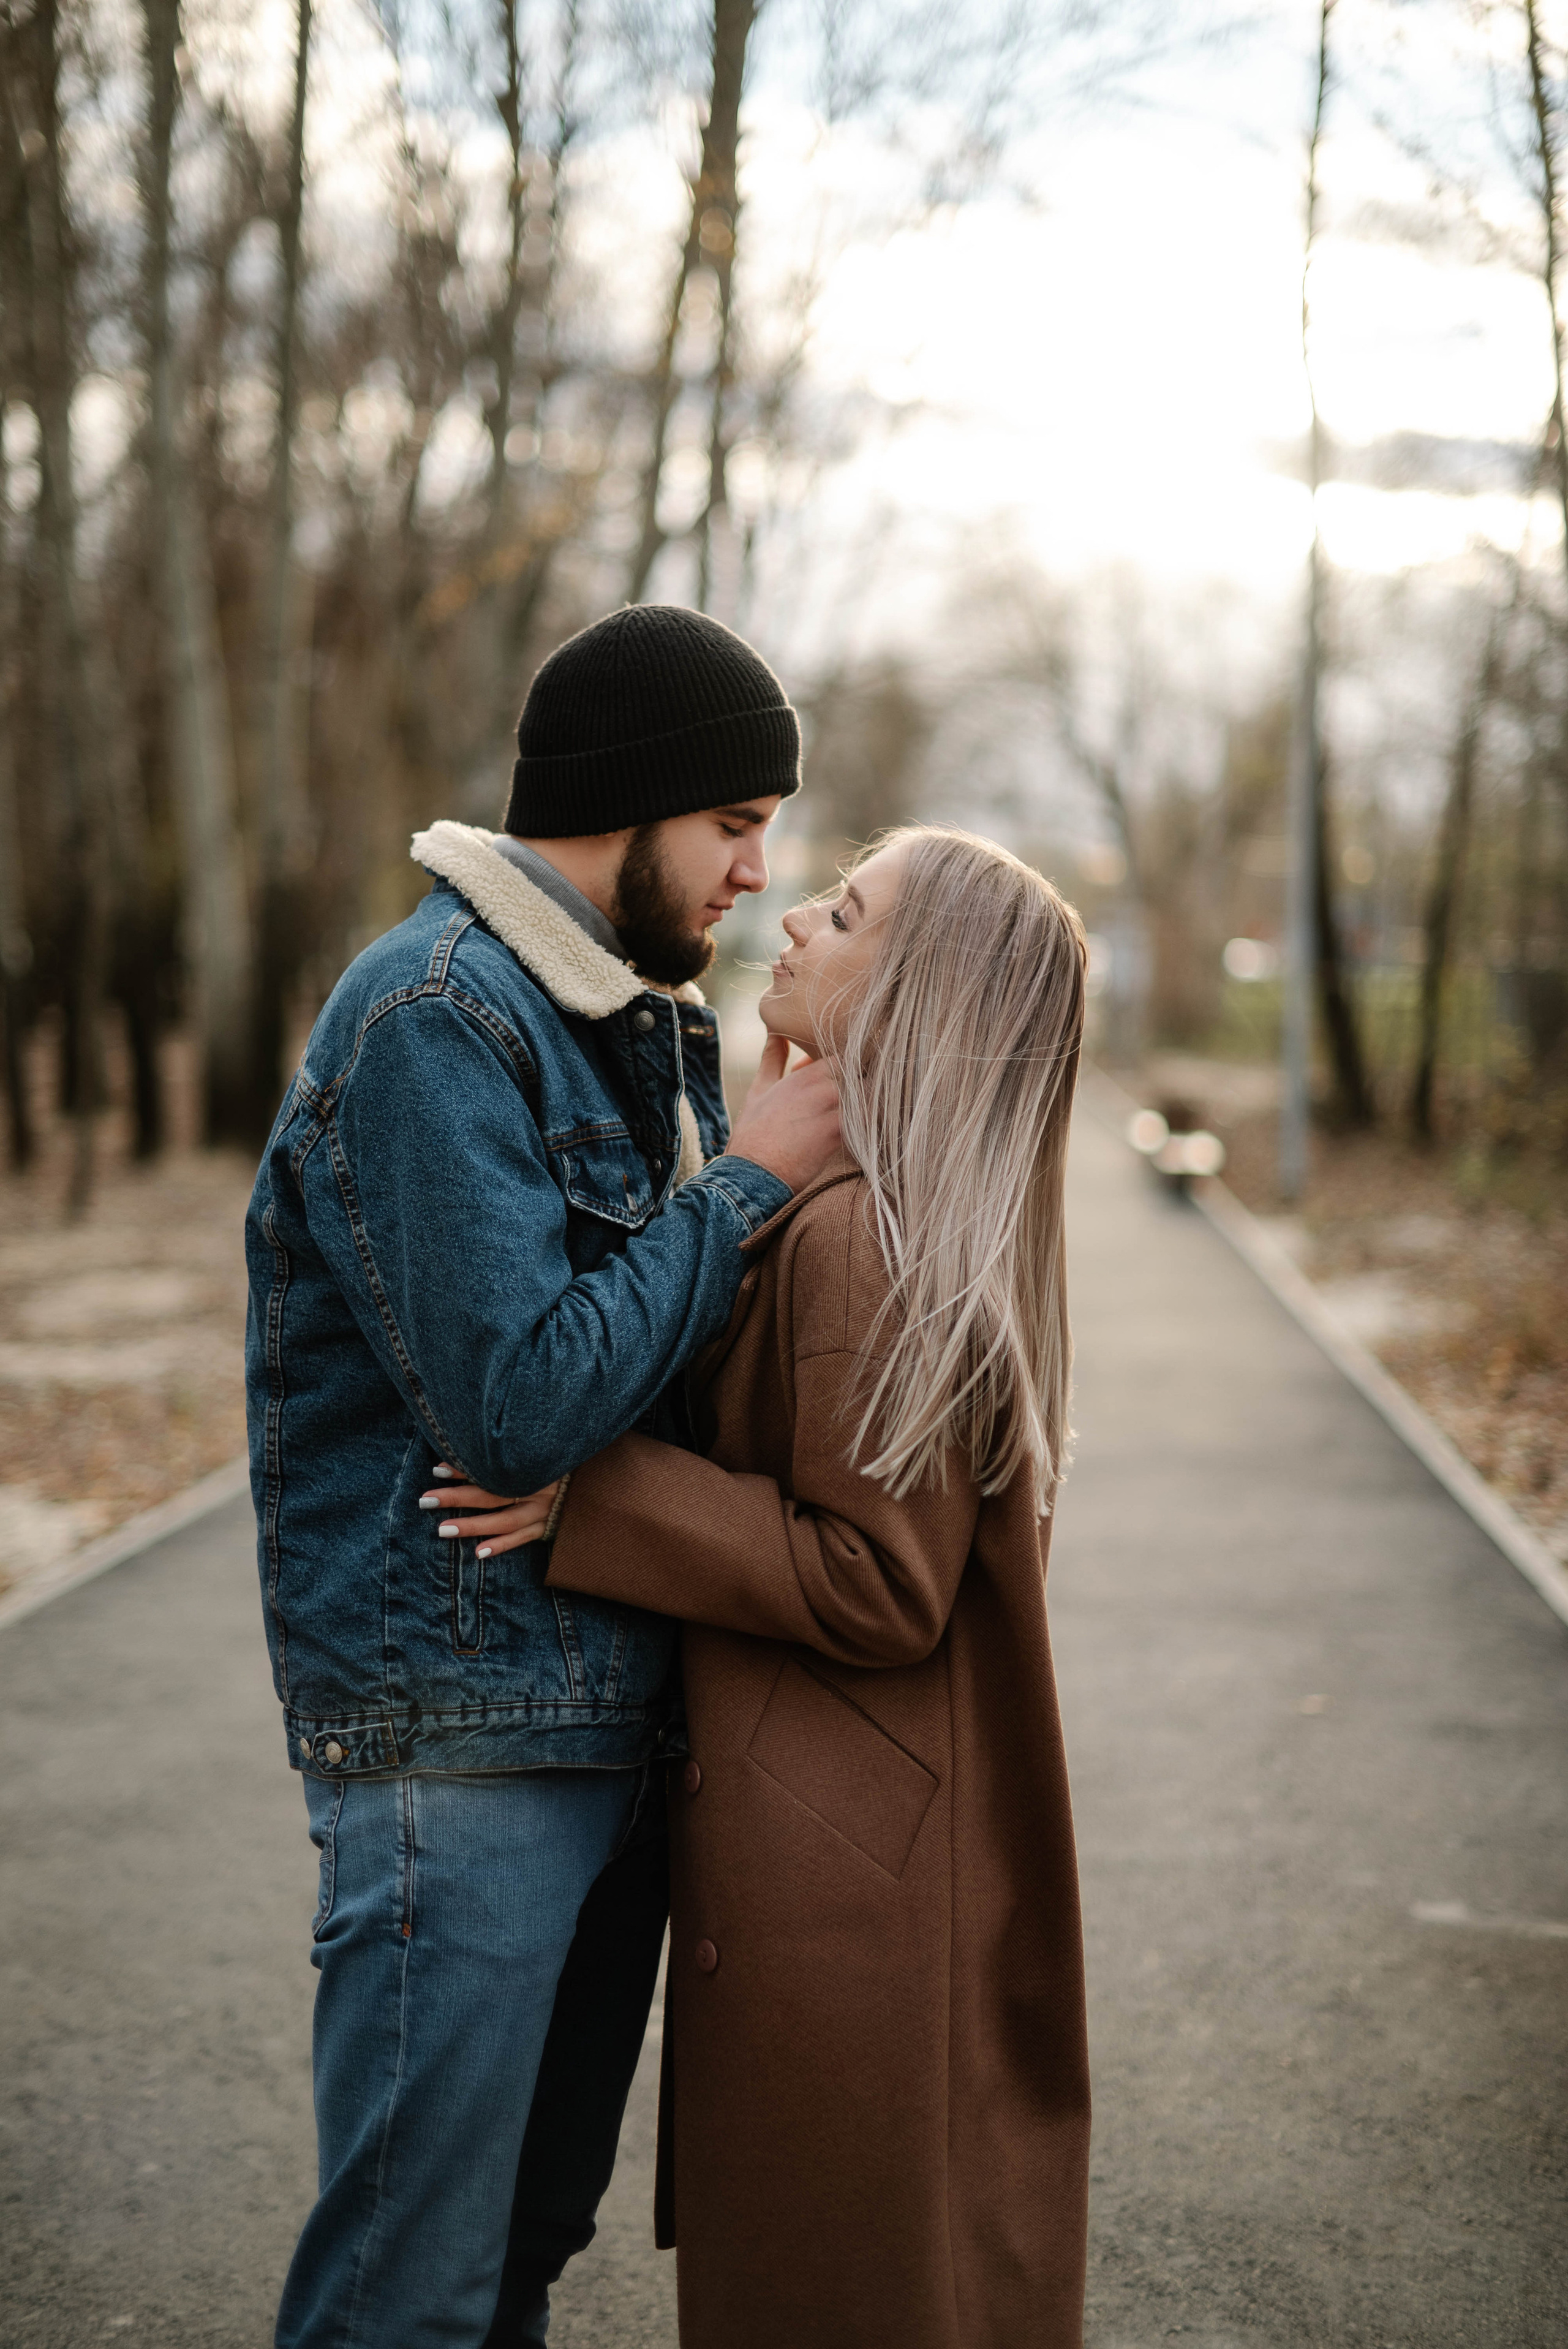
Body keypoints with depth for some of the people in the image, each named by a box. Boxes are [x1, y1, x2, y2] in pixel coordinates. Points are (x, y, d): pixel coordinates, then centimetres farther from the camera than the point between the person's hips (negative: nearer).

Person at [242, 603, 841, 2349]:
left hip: (617, 1723, 9)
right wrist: (750, 1182, -17)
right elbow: (519, 1403, -25)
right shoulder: (431, 1021, -17)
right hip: (463, 1734, -9)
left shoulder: (642, 1013, 12)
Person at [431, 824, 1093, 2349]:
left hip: (841, 1878, -10)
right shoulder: (937, 1220, 9)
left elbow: (879, 1585, -23)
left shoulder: (861, 1237, -22)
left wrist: (598, 1500, -21)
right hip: (909, 1854, 10)